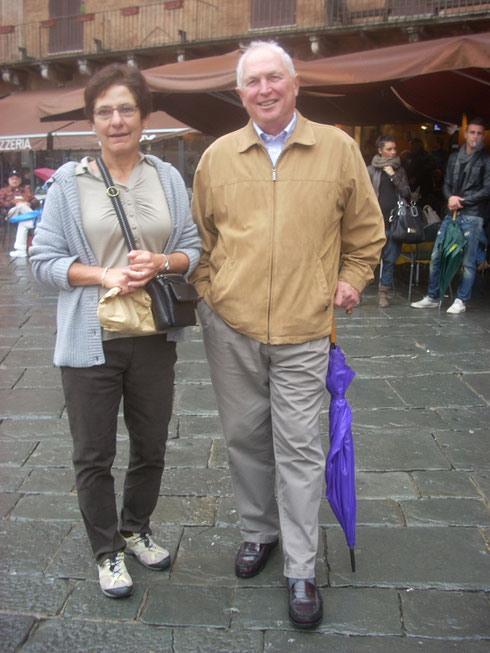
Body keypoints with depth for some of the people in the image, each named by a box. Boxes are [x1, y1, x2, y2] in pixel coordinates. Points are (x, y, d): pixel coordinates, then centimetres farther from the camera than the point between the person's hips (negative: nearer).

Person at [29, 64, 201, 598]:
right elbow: (44, 259, -4)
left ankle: (136, 531, 42)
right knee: (93, 455, 9)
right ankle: (107, 551, 32)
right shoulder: (69, 181, -4)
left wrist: (161, 262, -14)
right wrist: (104, 275, -18)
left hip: (154, 338, 3)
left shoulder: (167, 177, 4)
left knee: (150, 447, 17)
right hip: (92, 340, -2)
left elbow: (193, 249, 7)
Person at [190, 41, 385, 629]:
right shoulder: (218, 156, 6)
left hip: (302, 330, -2)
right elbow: (200, 233, 14)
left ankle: (301, 569, 18)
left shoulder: (338, 148, 2)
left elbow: (365, 228, 12)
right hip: (230, 327, 2)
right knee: (244, 436, 13)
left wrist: (349, 280, 4)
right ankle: (258, 530, 37)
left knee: (298, 448, 3)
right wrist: (206, 288, 5)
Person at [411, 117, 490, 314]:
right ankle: (432, 298, 15)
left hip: (472, 216, -5)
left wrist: (462, 201, -10)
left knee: (468, 261, -2)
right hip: (451, 214, 5)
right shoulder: (454, 157, 15)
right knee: (436, 256, 4)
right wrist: (450, 198, -5)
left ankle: (461, 301, 9)